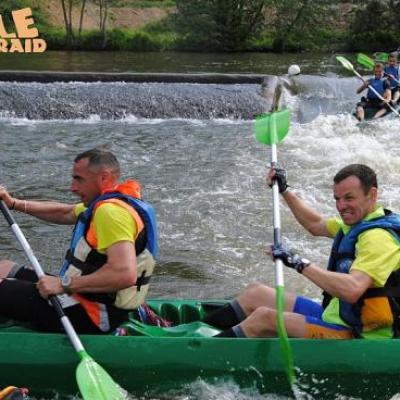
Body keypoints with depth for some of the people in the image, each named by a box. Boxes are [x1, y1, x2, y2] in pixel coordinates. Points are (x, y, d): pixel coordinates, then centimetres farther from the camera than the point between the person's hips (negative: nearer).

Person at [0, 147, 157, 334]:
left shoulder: (110, 211, -23)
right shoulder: (108, 202, 10)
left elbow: (125, 274, -35)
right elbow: (64, 213, 25)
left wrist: (65, 284, -29)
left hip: (87, 317, -11)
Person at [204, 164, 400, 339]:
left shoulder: (378, 237, -22)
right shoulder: (359, 223, 10)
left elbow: (352, 289, -37)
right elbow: (316, 225, 30)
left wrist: (300, 263, -33)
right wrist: (284, 190, 27)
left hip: (354, 336, -10)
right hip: (335, 317, 10)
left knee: (264, 318, -19)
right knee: (254, 293, 10)